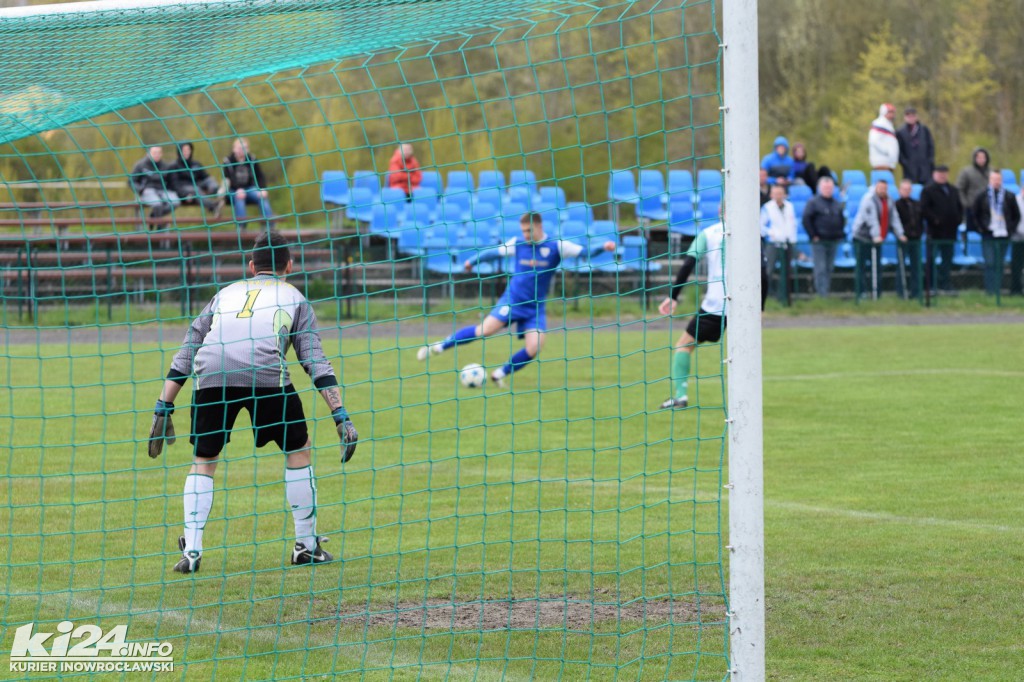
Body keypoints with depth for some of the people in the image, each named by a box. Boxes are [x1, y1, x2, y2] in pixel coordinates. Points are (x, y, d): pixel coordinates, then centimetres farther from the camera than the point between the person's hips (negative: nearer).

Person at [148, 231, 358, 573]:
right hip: (265, 373, -2)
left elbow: (185, 352, 26)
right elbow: (315, 360, 14)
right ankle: (306, 545, 22)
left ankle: (191, 551, 7)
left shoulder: (225, 294, 33)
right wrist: (341, 417, 11)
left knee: (203, 460, 18)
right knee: (297, 449, 19)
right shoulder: (293, 297, 25)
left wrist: (163, 409, 26)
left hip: (211, 375, 2)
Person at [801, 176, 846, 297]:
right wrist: (813, 236, -11)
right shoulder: (813, 202, -3)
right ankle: (822, 292, -11)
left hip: (833, 241, 5)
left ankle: (827, 291, 15)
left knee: (829, 268, 8)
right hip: (819, 241, -5)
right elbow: (806, 219, -7)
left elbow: (842, 219, 24)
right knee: (820, 268, -9)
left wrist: (840, 233, 10)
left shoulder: (837, 204, 14)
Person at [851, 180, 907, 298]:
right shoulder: (869, 199, -15)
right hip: (862, 238, -7)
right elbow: (872, 219, -25)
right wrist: (876, 235, -34)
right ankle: (860, 292, -4)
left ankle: (877, 293, 8)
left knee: (876, 267, 7)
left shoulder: (889, 201, 8)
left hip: (876, 239, 7)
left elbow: (894, 218, 6)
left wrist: (900, 234, -3)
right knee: (861, 266, -5)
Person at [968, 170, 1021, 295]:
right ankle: (990, 289, -4)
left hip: (1003, 235, 2)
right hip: (988, 235, -2)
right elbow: (974, 215, 9)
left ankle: (997, 289, 10)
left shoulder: (1009, 197, 4)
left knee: (999, 264, 5)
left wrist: (1011, 229, 5)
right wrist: (979, 228, 1)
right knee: (990, 263, -7)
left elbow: (1016, 215, 14)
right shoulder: (982, 197, 2)